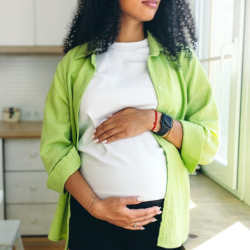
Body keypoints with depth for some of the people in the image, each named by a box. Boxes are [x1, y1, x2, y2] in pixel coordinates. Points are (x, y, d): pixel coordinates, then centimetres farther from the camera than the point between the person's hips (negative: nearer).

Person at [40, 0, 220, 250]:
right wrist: (95, 205, -11)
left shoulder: (180, 58, 2)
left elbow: (209, 143, 0)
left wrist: (154, 121, -16)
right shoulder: (75, 61, 2)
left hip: (161, 213, 1)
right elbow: (54, 144, -1)